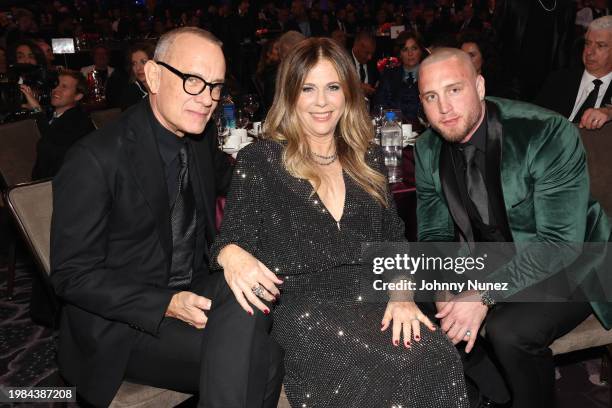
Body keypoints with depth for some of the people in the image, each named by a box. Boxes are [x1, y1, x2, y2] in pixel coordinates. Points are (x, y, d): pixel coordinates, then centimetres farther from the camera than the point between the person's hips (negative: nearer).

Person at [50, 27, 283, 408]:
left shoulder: (203, 137, 2)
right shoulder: (95, 160, -17)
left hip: (195, 291, 7)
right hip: (123, 322, -6)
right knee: (261, 358, -27)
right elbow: (72, 275, -14)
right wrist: (167, 305, -25)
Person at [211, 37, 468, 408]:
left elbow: (394, 238, 14)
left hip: (375, 300, 4)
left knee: (440, 361, -27)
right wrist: (231, 254, -24)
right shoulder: (259, 161, 6)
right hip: (302, 308, -4)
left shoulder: (368, 158, 17)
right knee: (406, 369, -30)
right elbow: (232, 237, 2)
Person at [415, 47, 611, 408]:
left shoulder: (549, 135, -24)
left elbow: (561, 243, -27)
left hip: (570, 266, -5)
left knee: (508, 329, -29)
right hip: (492, 266, 6)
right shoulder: (428, 151, -7)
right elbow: (434, 236, -1)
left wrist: (485, 296, -33)